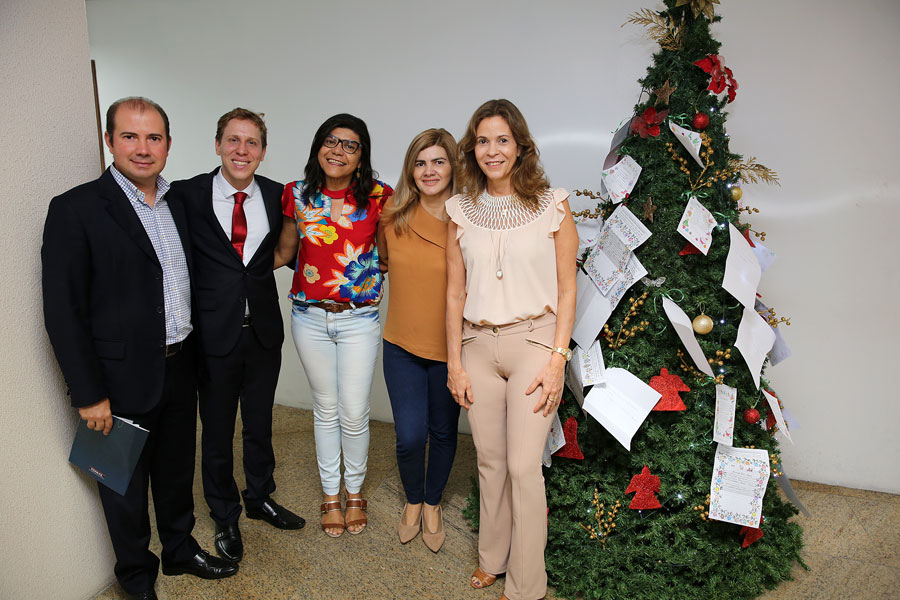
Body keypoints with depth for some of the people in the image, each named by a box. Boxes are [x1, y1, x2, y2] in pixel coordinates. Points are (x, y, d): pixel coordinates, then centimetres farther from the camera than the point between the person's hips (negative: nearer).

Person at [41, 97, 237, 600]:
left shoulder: (178, 202, 6)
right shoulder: (76, 209, -14)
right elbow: (63, 312, -14)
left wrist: (193, 357, 10)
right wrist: (90, 393, -14)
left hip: (180, 369, 6)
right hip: (123, 380, -5)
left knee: (178, 470, 22)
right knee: (127, 486, 15)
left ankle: (180, 549, 45)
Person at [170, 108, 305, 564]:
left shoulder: (276, 196, 1)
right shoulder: (186, 195, -8)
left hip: (264, 331, 3)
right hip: (213, 333, -2)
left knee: (260, 425, 19)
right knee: (217, 433, 13)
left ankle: (260, 498, 44)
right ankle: (225, 517, 35)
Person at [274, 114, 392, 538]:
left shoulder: (378, 197, -5)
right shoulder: (298, 195, 0)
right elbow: (284, 253, 9)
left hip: (359, 319, -1)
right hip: (310, 317, 2)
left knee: (354, 412, 2)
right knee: (326, 408, 12)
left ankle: (355, 492, 28)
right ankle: (331, 495, 31)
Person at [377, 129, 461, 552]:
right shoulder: (393, 216, -3)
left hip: (451, 348, -1)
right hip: (402, 344, 1)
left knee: (443, 432, 15)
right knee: (410, 436, 2)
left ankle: (432, 504, 41)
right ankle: (413, 501, 33)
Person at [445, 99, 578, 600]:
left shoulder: (552, 205, -1)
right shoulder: (462, 211, 6)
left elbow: (567, 289, -1)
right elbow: (455, 293, 8)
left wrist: (558, 358, -8)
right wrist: (455, 362, 5)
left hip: (533, 340, -3)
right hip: (479, 344, 3)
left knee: (524, 466, -1)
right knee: (490, 460, 13)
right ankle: (493, 558, 35)